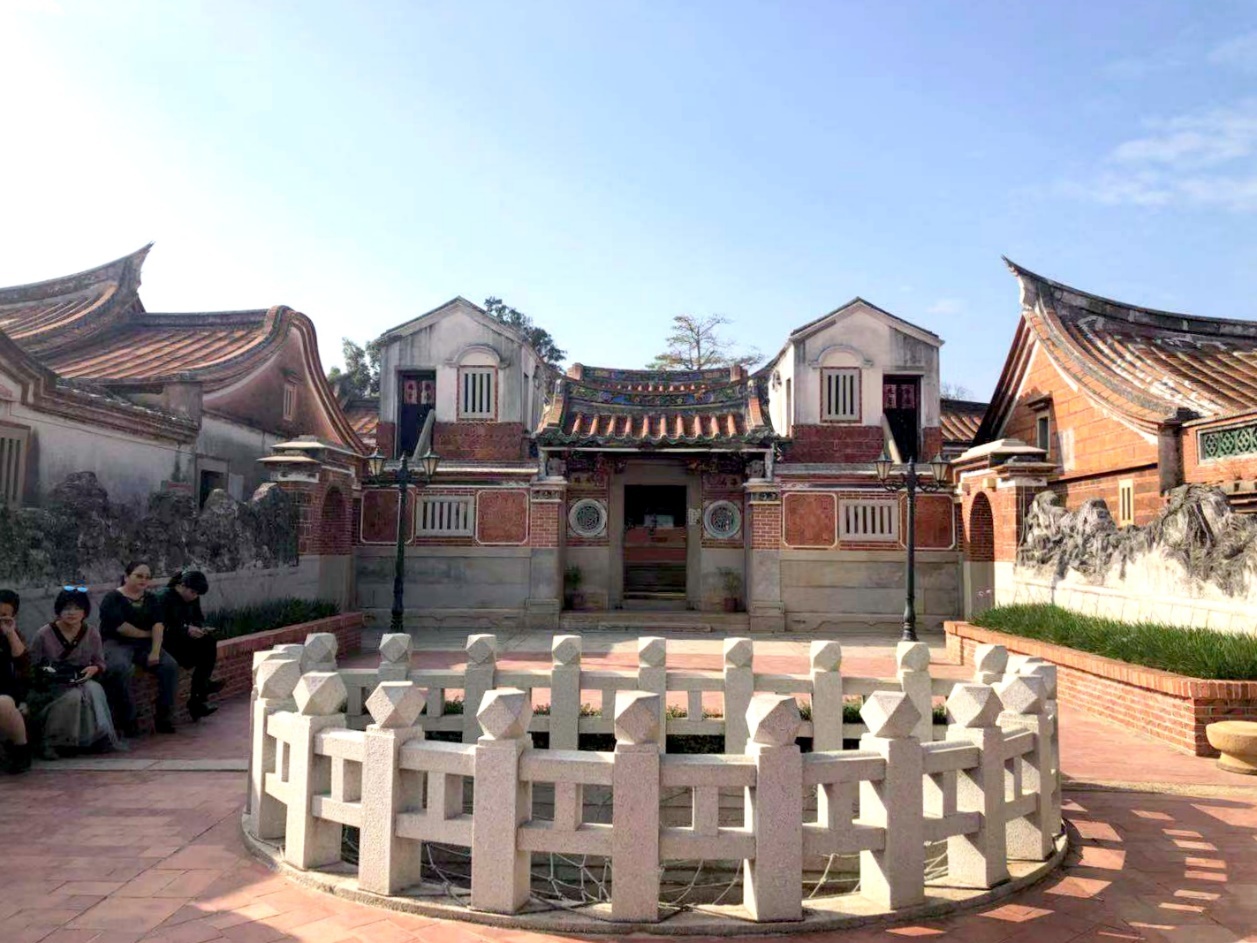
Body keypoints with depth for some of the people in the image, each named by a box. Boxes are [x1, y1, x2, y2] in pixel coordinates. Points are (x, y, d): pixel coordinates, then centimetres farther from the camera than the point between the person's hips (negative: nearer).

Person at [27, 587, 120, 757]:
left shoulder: (92, 633, 1)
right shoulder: (44, 634, -7)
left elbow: (100, 663, 9)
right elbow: (30, 667, 0)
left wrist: (94, 669, -14)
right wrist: (45, 673, -21)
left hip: (82, 682, 3)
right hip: (51, 687, -3)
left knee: (94, 690, -32)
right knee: (73, 696, -35)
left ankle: (95, 739, -19)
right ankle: (49, 742, -19)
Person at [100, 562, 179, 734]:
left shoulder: (150, 599, 11)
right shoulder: (113, 598, -4)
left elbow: (158, 625, -2)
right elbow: (120, 626, -16)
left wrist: (155, 651, -17)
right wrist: (147, 633, -4)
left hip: (144, 644, 5)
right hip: (116, 643, -5)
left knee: (170, 665, -20)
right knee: (120, 668, -37)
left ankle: (163, 716, -11)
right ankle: (127, 719, -23)